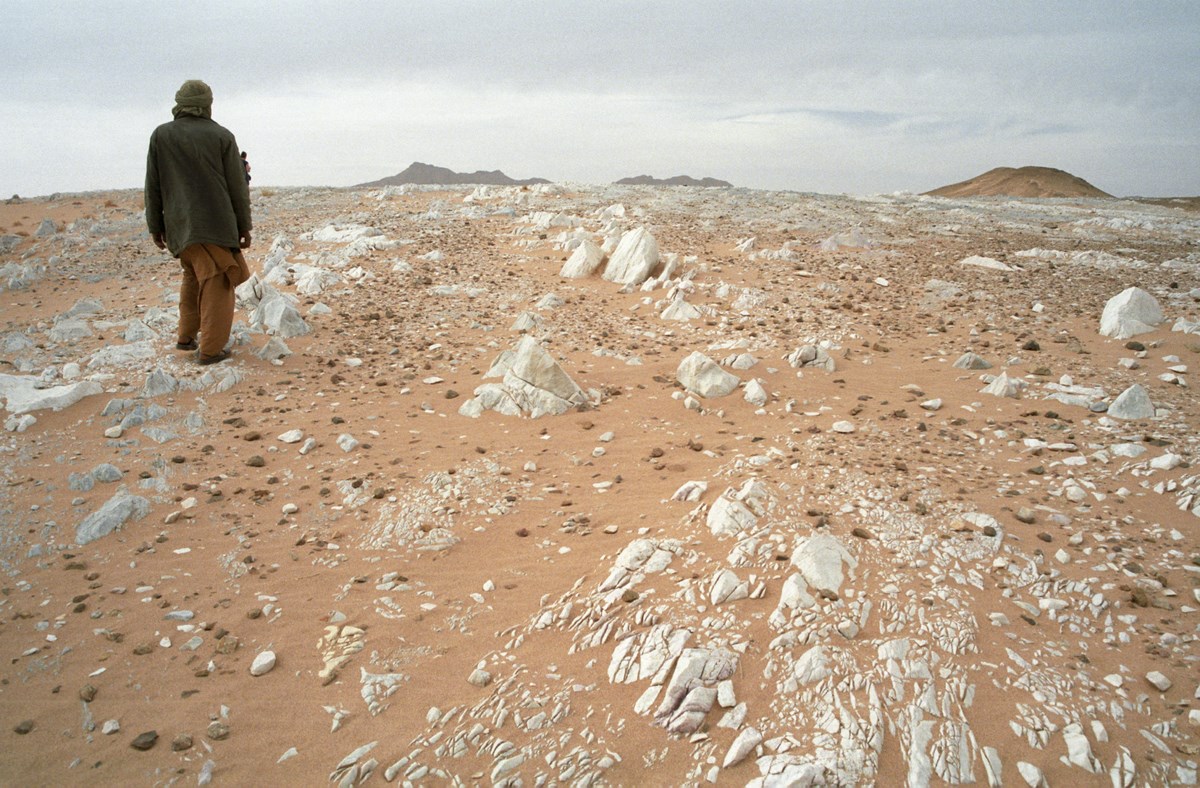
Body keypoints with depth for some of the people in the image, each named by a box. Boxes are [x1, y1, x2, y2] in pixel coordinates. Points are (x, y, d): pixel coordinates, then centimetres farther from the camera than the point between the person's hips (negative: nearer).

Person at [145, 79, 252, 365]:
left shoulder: (161, 135, 5)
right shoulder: (222, 136, -1)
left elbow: (153, 186, 6)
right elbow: (237, 186, 0)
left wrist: (155, 226, 14)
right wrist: (244, 226, 8)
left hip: (179, 224, 4)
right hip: (216, 223, -3)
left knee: (193, 277, 22)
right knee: (216, 286, -1)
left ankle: (186, 336, 26)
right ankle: (210, 349, -4)